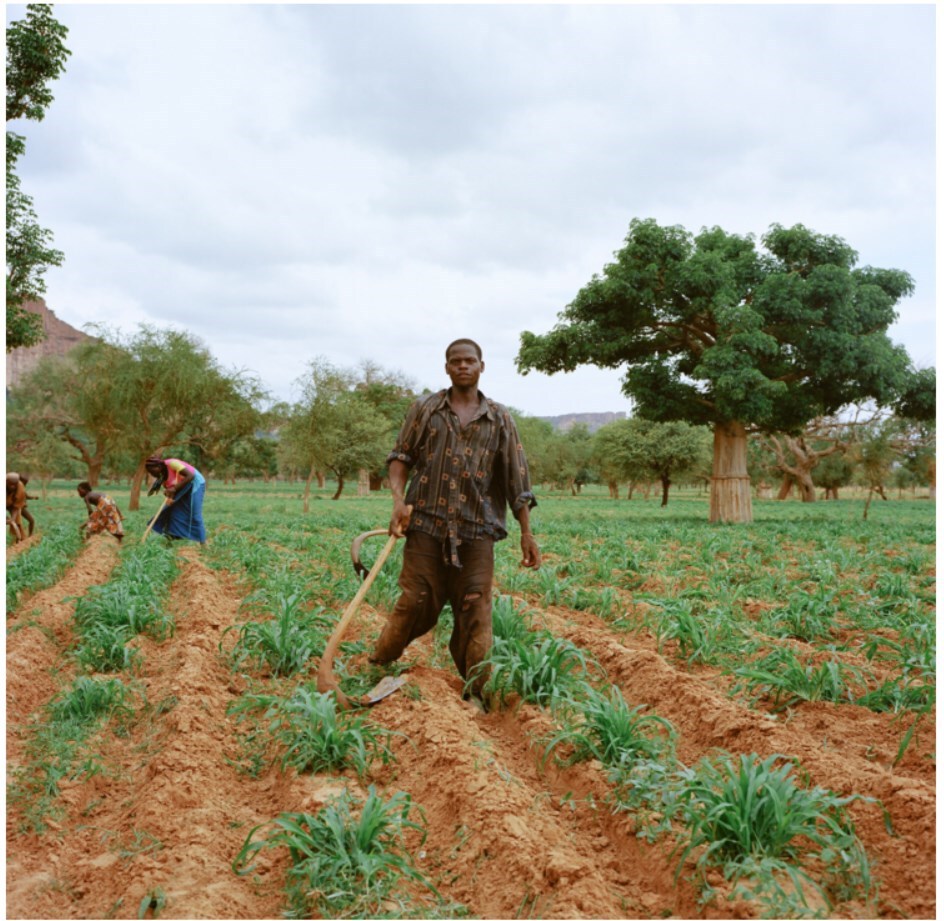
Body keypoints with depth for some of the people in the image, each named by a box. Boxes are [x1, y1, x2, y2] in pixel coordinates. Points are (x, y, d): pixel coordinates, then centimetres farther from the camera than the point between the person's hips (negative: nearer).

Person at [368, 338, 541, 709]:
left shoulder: (499, 419, 8)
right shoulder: (424, 409, 8)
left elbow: (517, 482, 7)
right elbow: (400, 456, 8)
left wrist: (527, 533, 2)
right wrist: (399, 499, -10)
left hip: (477, 530, 1)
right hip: (426, 525, 0)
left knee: (475, 613, 1)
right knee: (415, 605, 0)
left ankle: (477, 693, 10)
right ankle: (375, 668, 18)